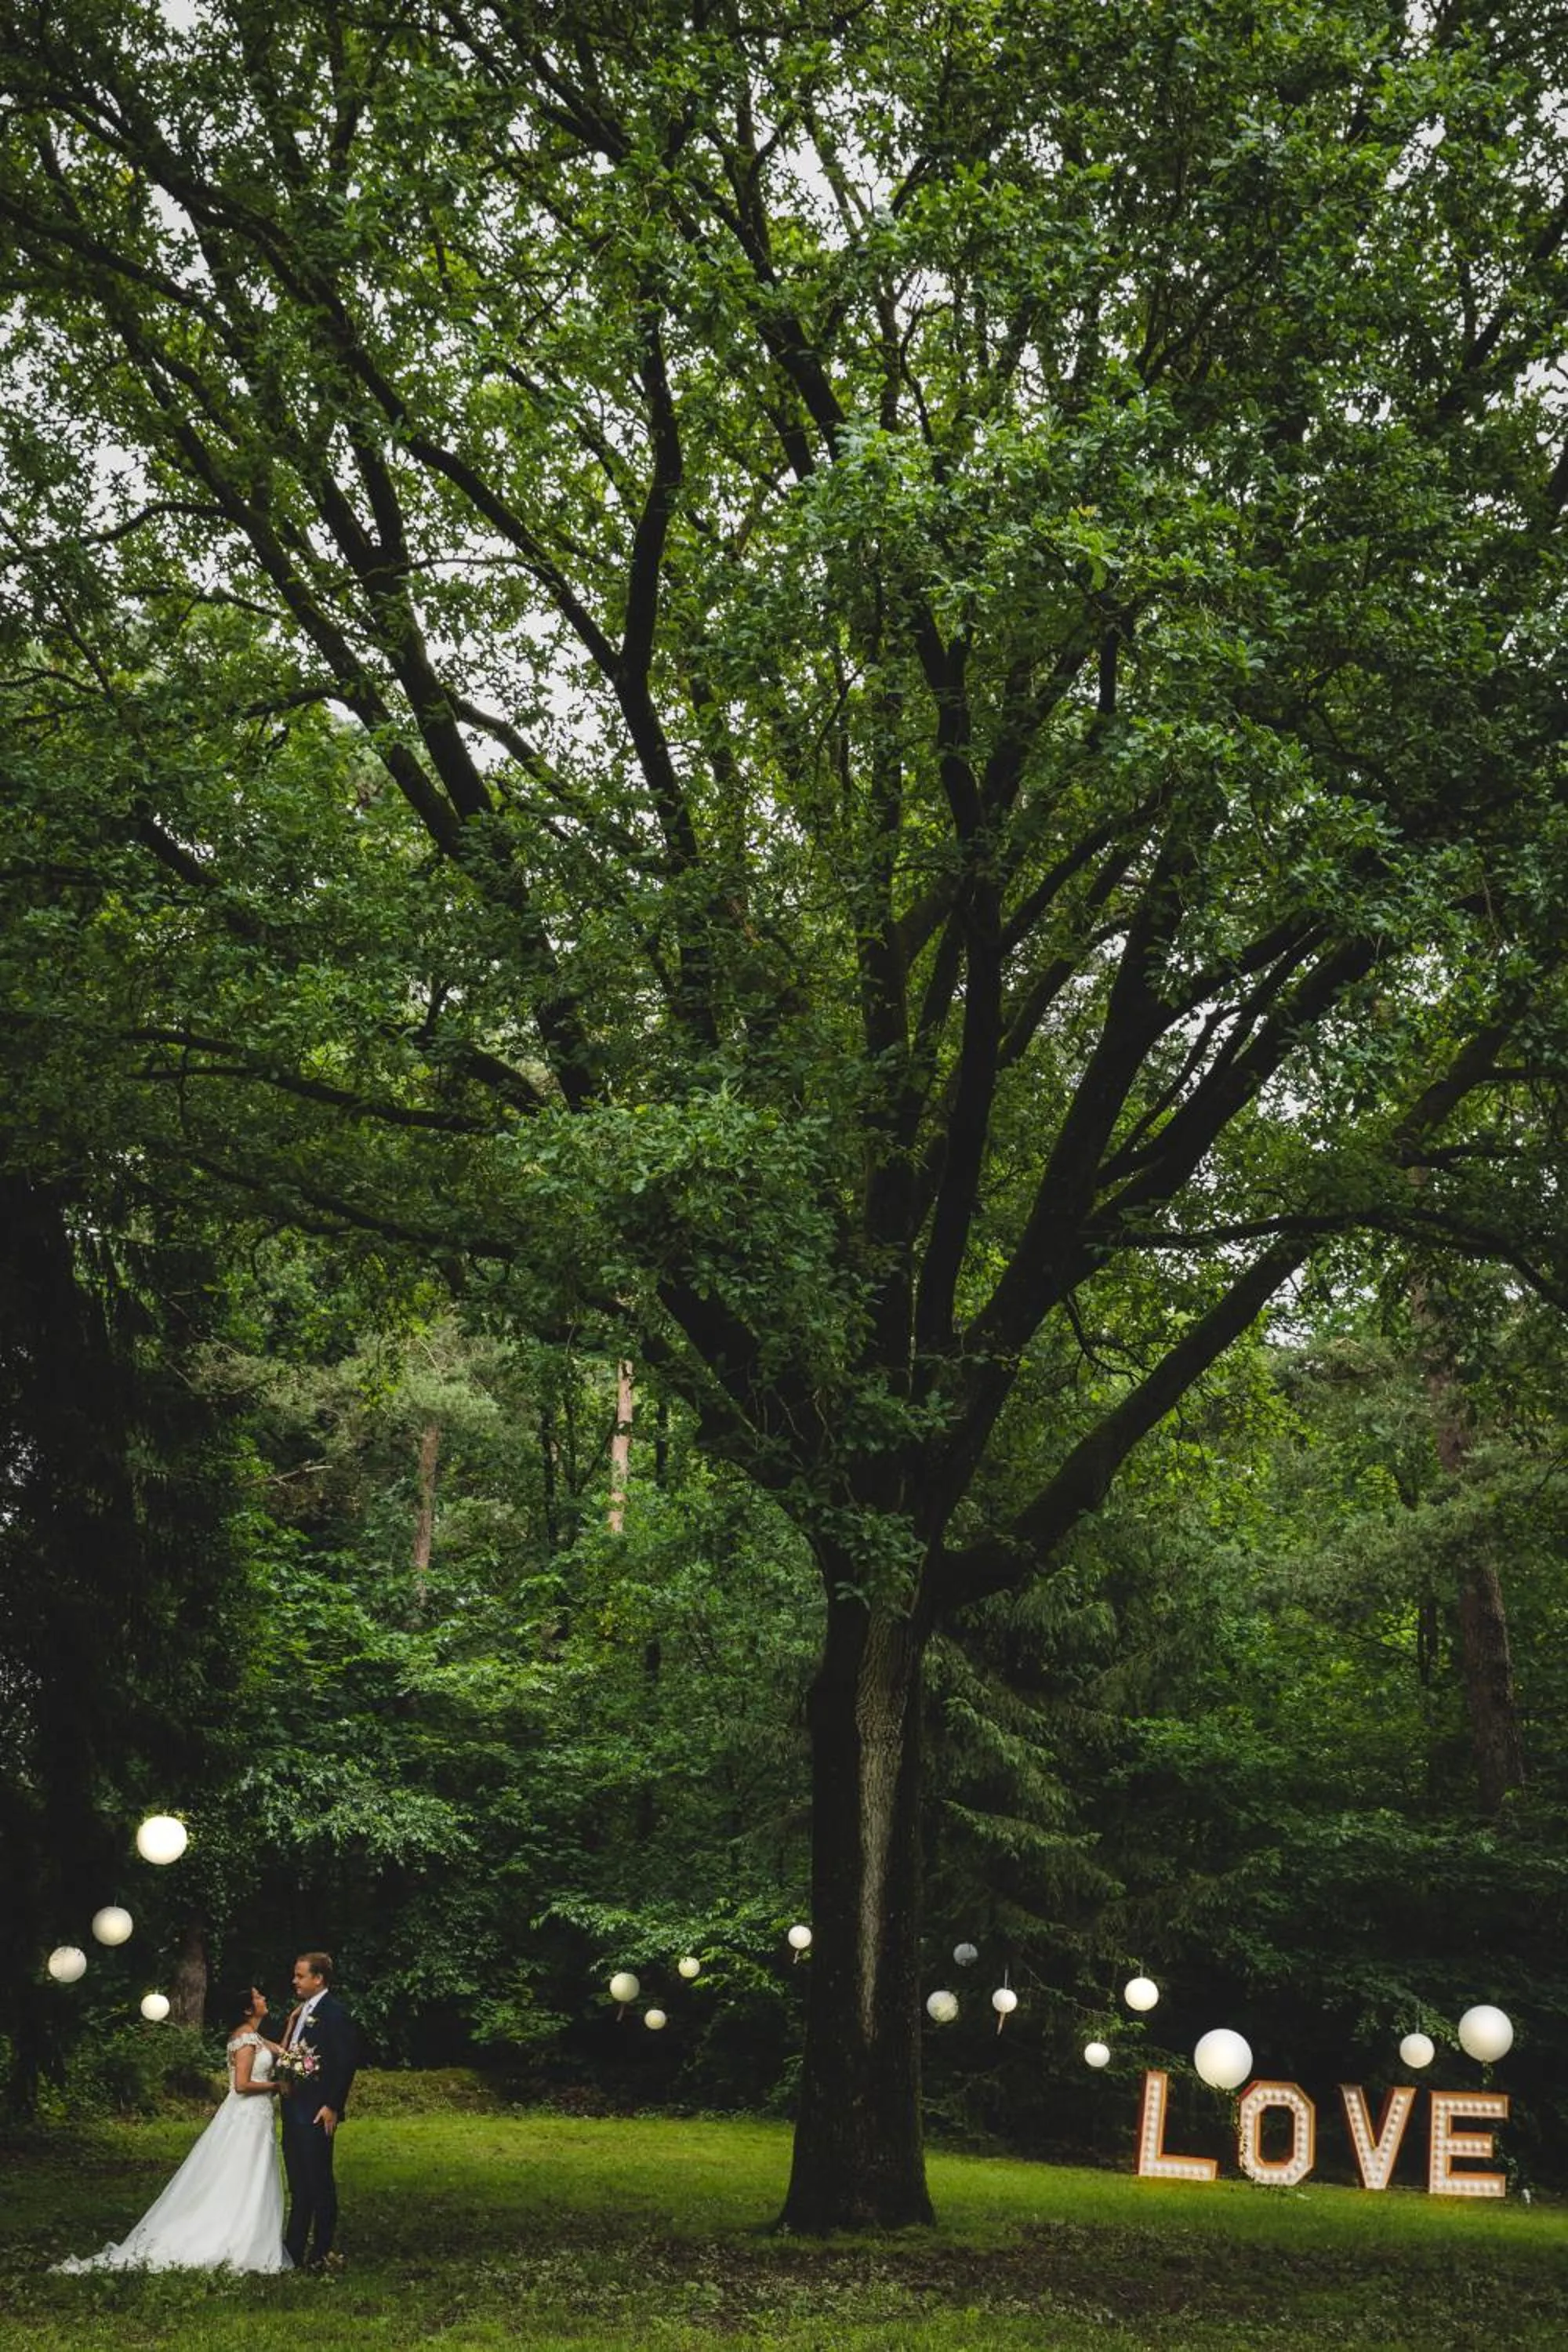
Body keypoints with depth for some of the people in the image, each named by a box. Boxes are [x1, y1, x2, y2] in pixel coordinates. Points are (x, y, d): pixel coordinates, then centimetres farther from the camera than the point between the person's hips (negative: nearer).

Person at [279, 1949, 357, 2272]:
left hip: (318, 2112, -9)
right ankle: (294, 2248, 22)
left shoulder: (335, 2013, -13)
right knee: (298, 2184, 15)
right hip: (294, 2109, 9)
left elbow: (346, 2064, -17)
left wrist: (332, 2107, -19)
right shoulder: (301, 2012, 14)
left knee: (319, 2183, -1)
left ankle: (321, 2253, 5)